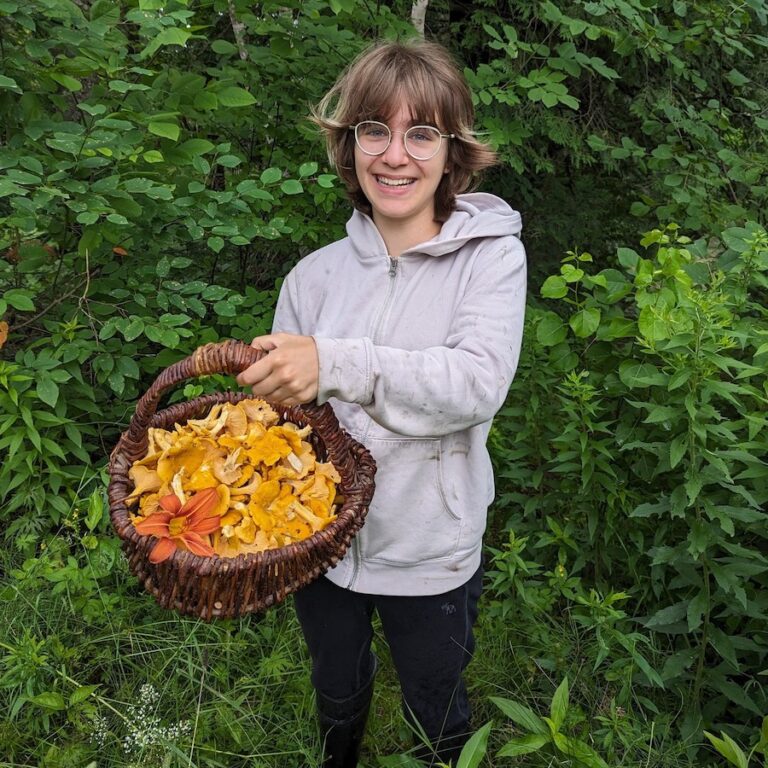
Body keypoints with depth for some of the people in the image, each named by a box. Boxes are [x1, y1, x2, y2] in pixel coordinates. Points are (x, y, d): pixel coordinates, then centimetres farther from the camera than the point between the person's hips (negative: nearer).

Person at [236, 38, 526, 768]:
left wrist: (337, 364, -37)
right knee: (336, 695, 30)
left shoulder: (490, 255, -14)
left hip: (432, 556, -3)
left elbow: (479, 384, -28)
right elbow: (274, 402, 1)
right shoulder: (316, 274, -4)